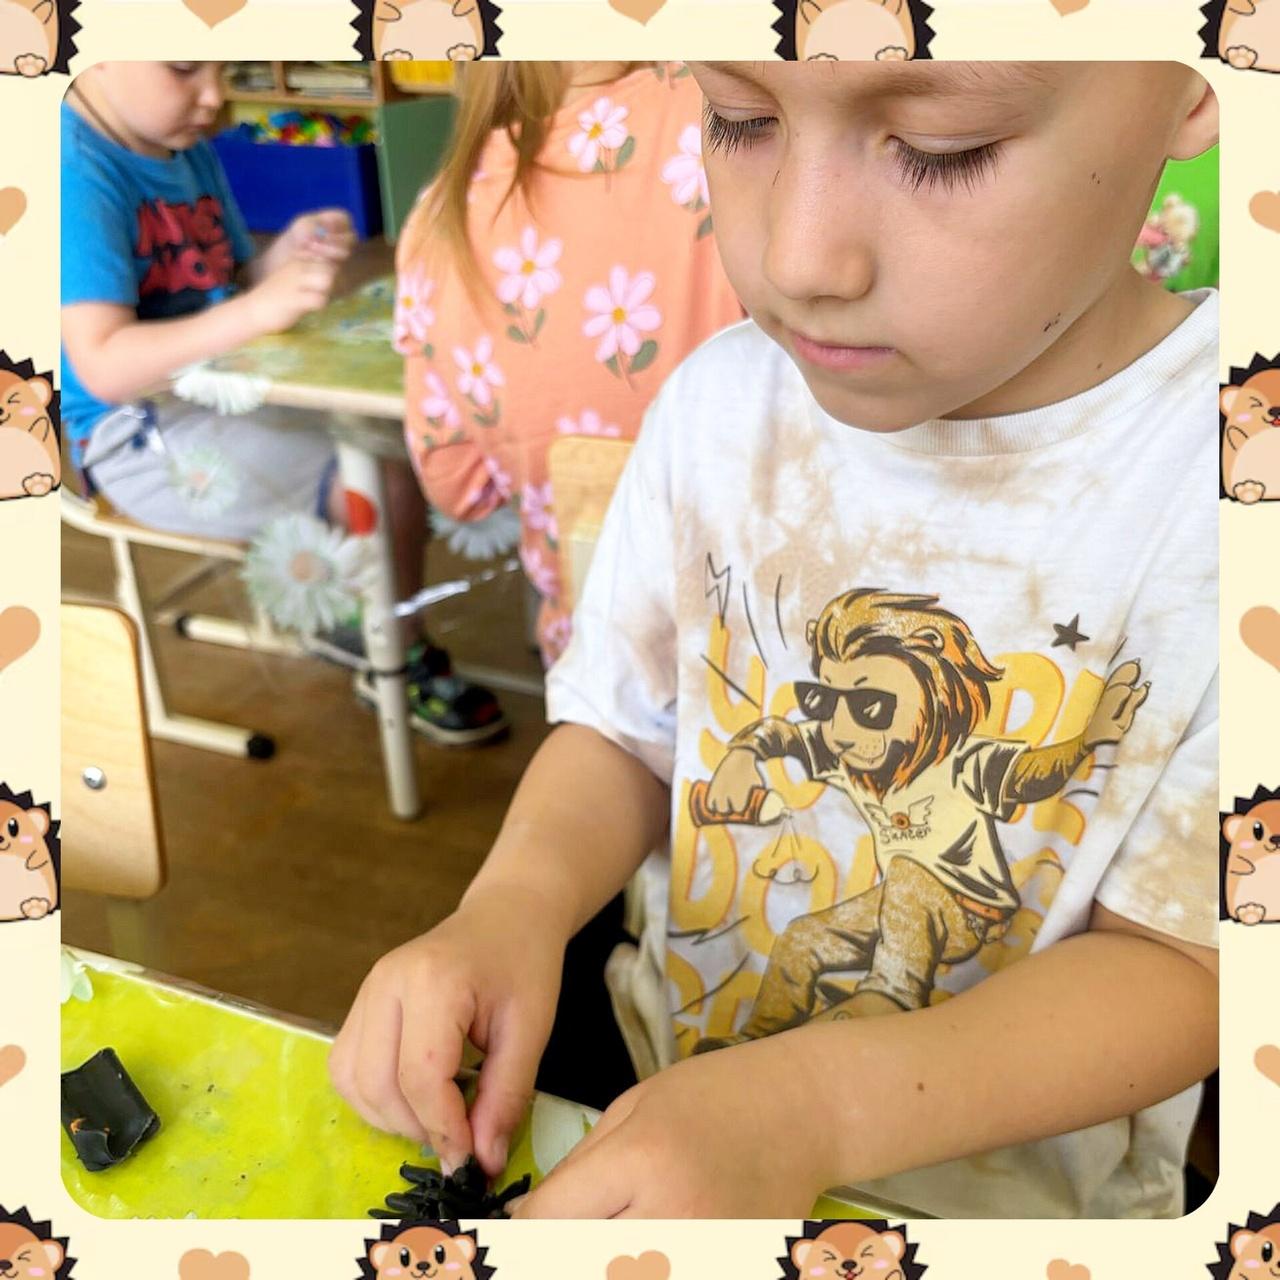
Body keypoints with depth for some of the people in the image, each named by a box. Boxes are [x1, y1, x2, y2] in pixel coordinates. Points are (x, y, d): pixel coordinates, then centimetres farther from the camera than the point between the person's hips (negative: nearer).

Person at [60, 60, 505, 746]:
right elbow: (103, 367, -27)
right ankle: (403, 665, 8)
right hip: (142, 435, -9)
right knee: (385, 484, -19)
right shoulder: (81, 170, -19)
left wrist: (289, 255, -7)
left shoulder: (189, 149, 8)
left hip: (227, 388, 9)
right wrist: (257, 309, -35)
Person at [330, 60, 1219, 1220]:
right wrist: (518, 898, -19)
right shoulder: (722, 402, -8)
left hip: (1005, 1189, -2)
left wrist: (821, 1103, -29)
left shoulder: (1207, 467, -20)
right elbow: (623, 733, 1)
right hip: (665, 1076, 3)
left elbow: (1185, 962, -16)